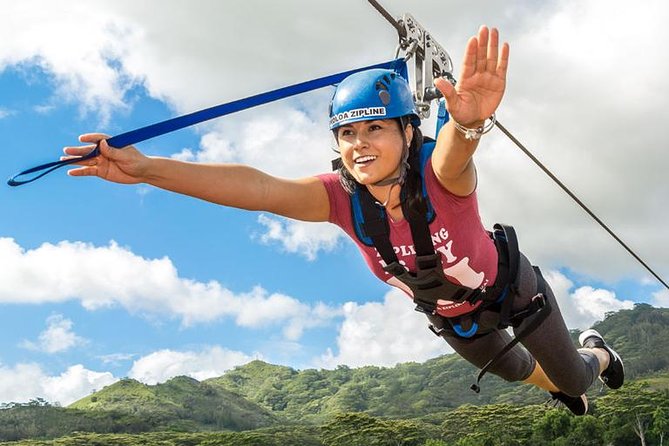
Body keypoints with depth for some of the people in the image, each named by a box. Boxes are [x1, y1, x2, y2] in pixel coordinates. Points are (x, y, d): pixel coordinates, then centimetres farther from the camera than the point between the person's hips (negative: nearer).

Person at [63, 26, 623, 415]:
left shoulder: (441, 175, -38)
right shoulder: (342, 197, -30)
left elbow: (454, 151, -64)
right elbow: (259, 188, -46)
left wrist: (468, 123, -89)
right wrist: (147, 169, -59)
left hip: (510, 287, -3)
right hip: (450, 316, 4)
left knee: (571, 376, 17)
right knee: (516, 371, 31)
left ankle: (595, 354, 55)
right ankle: (556, 385, 67)